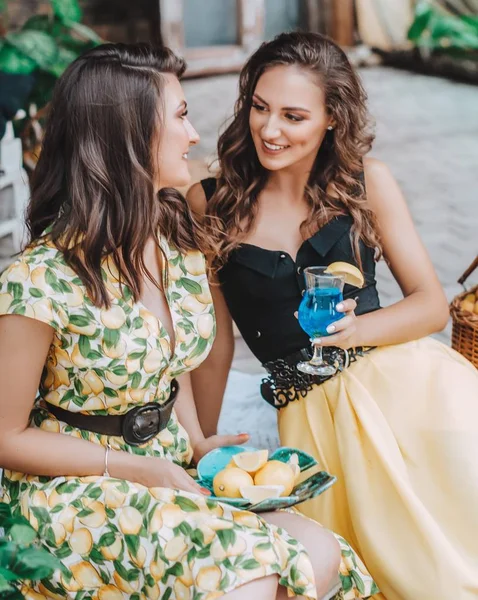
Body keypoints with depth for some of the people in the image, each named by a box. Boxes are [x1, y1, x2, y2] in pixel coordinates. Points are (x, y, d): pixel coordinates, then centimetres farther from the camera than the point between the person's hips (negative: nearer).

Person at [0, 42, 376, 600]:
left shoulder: (180, 237, 1)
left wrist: (196, 441, 2)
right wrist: (136, 468, -17)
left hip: (169, 467, 7)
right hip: (73, 489, -6)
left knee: (319, 553, -16)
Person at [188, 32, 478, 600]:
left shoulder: (366, 181, 3)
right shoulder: (210, 202, 0)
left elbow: (432, 303, 5)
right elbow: (214, 345, 6)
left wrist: (356, 329, -14)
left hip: (405, 379, 1)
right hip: (309, 408, 0)